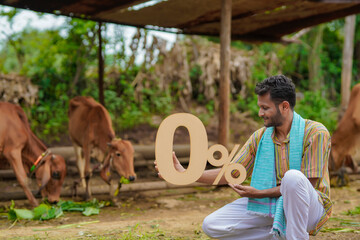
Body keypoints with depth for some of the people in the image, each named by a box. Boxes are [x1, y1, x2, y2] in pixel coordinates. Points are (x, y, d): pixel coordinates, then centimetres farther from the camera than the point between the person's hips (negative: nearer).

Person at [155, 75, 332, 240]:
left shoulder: (315, 133, -14)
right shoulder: (259, 137, 4)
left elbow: (309, 183, -17)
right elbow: (231, 173, 7)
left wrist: (259, 193, -19)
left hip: (309, 209, -5)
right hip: (270, 205, 6)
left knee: (292, 177, -39)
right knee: (211, 225, -9)